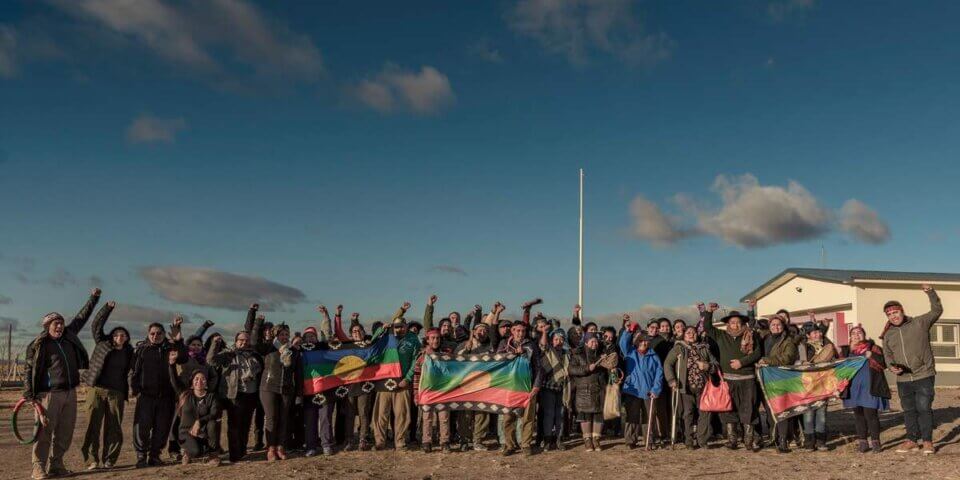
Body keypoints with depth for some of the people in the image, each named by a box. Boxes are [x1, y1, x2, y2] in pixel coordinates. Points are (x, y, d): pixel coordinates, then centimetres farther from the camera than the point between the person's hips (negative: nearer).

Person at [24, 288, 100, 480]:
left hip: (70, 393, 6)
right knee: (45, 431, -7)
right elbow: (29, 370, -6)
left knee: (65, 432, 7)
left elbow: (82, 317, 21)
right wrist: (29, 394, -13)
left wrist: (94, 298, 24)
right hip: (50, 394, -6)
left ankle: (56, 464, 16)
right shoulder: (38, 346, -6)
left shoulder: (69, 336, 11)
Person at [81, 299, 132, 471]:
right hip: (96, 390, -1)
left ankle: (109, 460, 8)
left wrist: (126, 392, 10)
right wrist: (108, 308, -8)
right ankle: (92, 460, 5)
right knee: (93, 426, -2)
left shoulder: (128, 353, 11)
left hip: (116, 393, 2)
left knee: (113, 428, 0)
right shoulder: (102, 343, 6)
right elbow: (97, 325, 0)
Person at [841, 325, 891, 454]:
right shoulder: (847, 350, 12)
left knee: (870, 414, -8)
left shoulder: (873, 348, 3)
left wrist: (872, 356, -19)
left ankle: (875, 442, 3)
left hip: (869, 388, -4)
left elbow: (884, 363, -7)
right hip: (854, 388, 4)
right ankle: (862, 442, 14)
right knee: (858, 414, 7)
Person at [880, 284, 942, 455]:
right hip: (903, 379, 4)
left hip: (924, 376, -4)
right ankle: (912, 441, 20)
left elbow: (937, 311, 0)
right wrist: (891, 366, -6)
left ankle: (927, 441, 7)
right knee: (909, 410, 10)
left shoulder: (920, 323, -1)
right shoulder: (888, 335, 9)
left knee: (924, 408, -5)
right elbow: (887, 355, 15)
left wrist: (931, 293, -14)